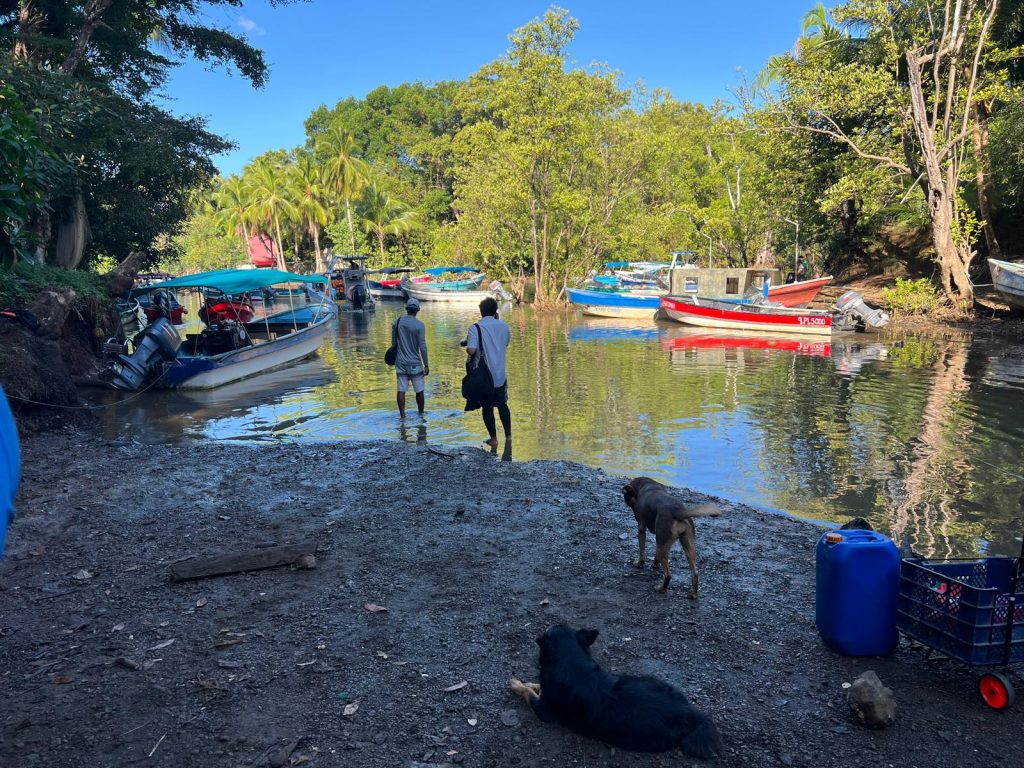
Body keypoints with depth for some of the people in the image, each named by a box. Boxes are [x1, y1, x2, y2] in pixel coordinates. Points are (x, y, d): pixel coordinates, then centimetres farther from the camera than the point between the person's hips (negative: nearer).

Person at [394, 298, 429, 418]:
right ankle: (421, 413, 22)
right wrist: (426, 365, -6)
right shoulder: (419, 325, -10)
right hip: (414, 363, -3)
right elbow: (422, 347, -12)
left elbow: (394, 342, 11)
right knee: (419, 391, 11)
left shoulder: (397, 322, 3)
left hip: (400, 362, 3)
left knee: (401, 390, 3)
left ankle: (402, 415, -1)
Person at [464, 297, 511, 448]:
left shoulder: (475, 328, -14)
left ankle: (493, 438, 14)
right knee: (502, 405, 19)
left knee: (487, 408, 10)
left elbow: (471, 350, -26)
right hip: (500, 375, 4)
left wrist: (467, 345, -2)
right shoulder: (503, 325, -1)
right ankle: (508, 435, 27)